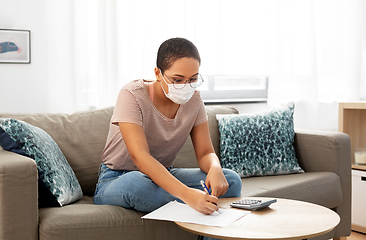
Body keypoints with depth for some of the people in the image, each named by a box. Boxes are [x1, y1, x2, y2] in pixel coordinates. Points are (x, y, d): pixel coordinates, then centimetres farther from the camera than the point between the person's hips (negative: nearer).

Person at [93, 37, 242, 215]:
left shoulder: (193, 100, -4)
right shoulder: (132, 96, -22)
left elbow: (205, 152, -4)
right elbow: (139, 156, -34)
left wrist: (215, 168, -31)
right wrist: (187, 194, -48)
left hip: (163, 176, 5)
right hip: (115, 180, -4)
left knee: (230, 180, -16)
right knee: (136, 184, -42)